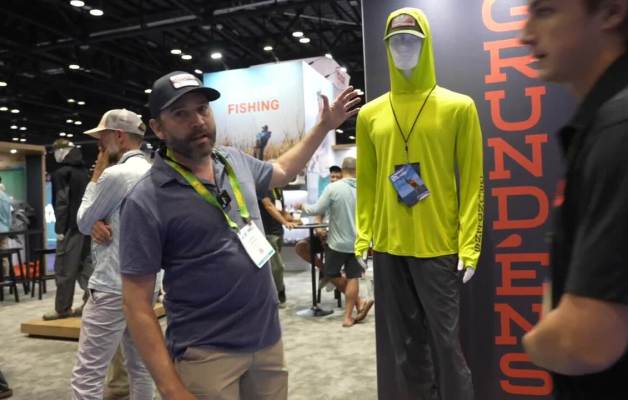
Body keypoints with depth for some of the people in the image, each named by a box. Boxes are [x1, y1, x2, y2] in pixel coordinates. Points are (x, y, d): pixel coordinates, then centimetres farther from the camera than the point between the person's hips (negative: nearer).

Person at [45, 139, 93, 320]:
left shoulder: (61, 173, -8)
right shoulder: (85, 172, 13)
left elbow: (61, 203, -13)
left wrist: (60, 228, -10)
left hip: (72, 226, -7)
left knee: (64, 268, 1)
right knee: (86, 265, 10)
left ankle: (62, 308, 7)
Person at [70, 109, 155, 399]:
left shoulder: (115, 174, -15)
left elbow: (82, 222, -3)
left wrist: (97, 173, 2)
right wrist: (97, 223, -6)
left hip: (112, 288, -9)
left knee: (86, 376, -2)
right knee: (140, 366, 16)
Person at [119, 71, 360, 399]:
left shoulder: (235, 161, 2)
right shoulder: (147, 201, -16)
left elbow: (280, 172, 24)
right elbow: (137, 304, -14)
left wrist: (324, 126, 23)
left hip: (268, 338, 6)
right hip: (206, 353, -6)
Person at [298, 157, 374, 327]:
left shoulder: (333, 188, -13)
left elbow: (317, 210, -9)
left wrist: (303, 206, 9)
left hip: (338, 241, -3)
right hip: (357, 242, 3)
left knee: (332, 274, 15)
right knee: (352, 278, 8)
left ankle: (359, 302, 15)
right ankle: (348, 317, 12)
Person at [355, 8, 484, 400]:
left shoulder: (458, 107, 0)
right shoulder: (370, 114, 8)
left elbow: (472, 182, -2)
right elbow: (366, 183, 9)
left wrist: (470, 245, -8)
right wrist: (363, 236, 3)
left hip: (440, 248, -3)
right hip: (388, 247, 3)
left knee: (445, 339, 5)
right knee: (399, 341, 12)